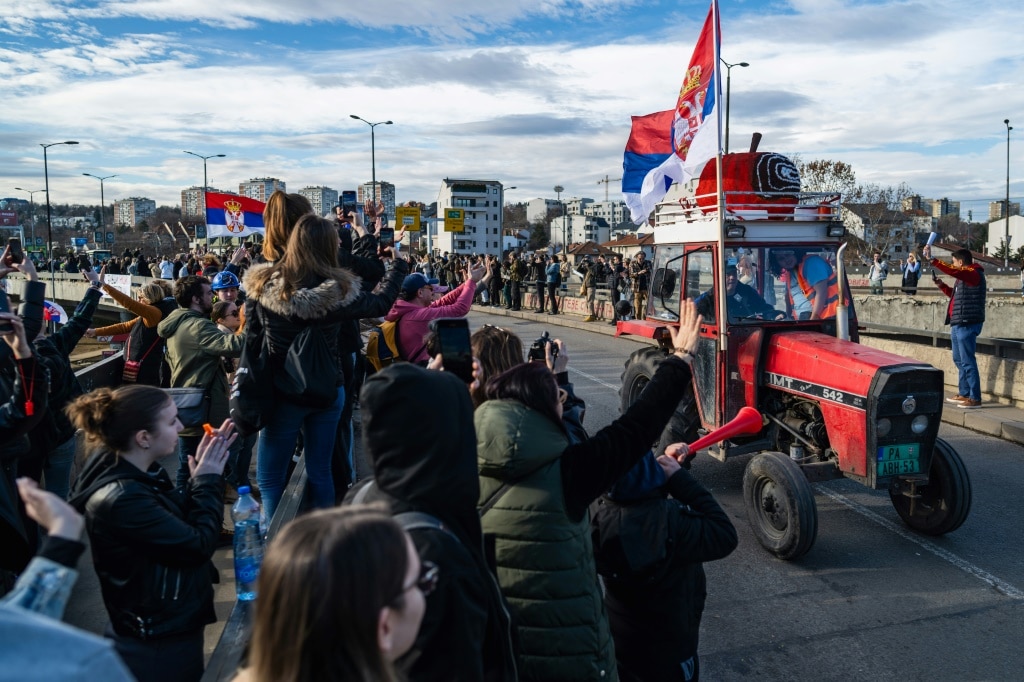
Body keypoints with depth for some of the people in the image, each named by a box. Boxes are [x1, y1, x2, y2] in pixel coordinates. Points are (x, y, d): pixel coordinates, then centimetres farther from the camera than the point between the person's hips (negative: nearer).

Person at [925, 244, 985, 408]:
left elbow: (952, 271, -30)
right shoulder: (964, 276, 19)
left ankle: (975, 398, -7)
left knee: (967, 361, -10)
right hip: (958, 324, 11)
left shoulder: (973, 274, -12)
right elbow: (955, 294, 32)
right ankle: (964, 394, 25)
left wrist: (931, 260, -31)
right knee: (959, 360, 16)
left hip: (966, 325, -11)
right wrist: (941, 285, 18)